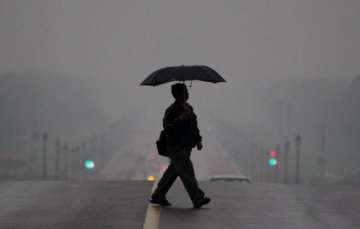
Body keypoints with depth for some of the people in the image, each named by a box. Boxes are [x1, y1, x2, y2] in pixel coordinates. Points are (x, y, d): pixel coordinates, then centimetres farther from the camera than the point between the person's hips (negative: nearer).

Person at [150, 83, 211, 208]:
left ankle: (158, 196, 23)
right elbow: (167, 127, -24)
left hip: (185, 147, 9)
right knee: (187, 171, -15)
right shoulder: (172, 110, -14)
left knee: (172, 172, 14)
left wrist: (198, 140, 17)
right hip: (176, 147, -9)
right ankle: (197, 198, -20)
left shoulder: (188, 108, 14)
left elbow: (194, 126, 24)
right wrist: (180, 118, -29)